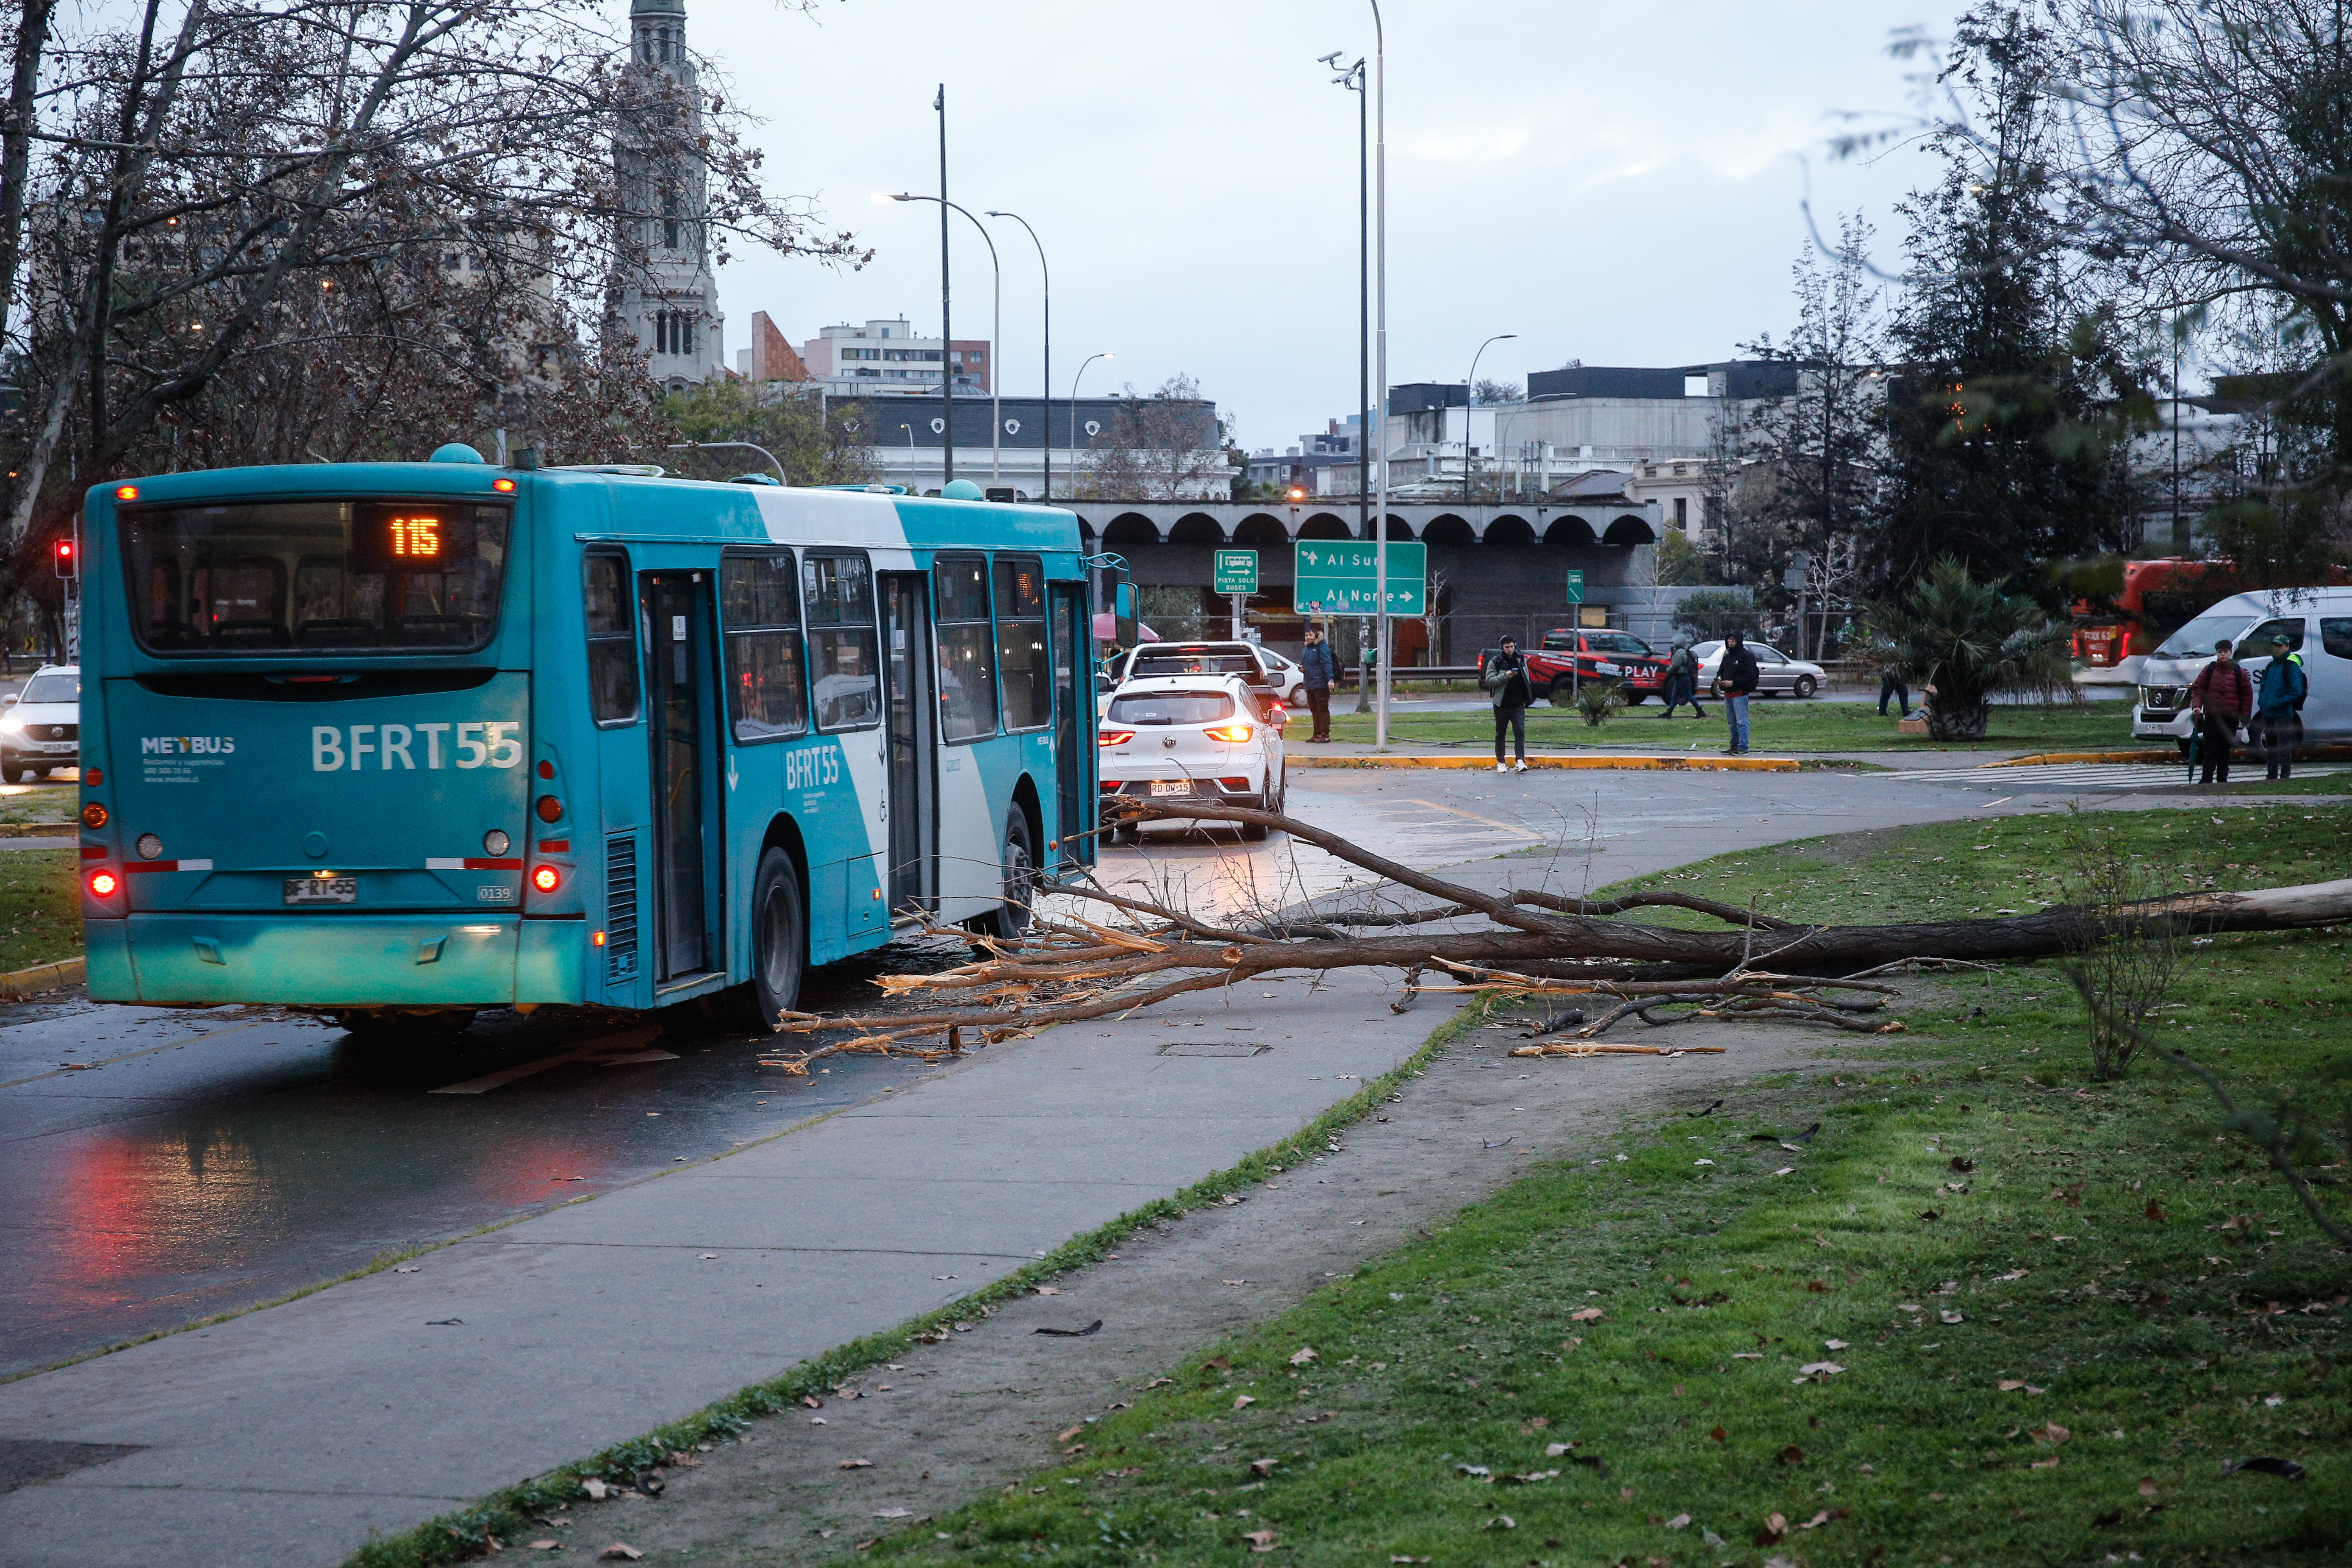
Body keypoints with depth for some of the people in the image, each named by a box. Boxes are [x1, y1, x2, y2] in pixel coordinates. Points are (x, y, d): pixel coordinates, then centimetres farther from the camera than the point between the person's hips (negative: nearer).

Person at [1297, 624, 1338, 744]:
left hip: (1321, 684, -9)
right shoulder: (1305, 650, 19)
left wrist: (1330, 679, -24)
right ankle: (1317, 735, 19)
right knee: (1314, 710, 13)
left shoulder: (1322, 648, -7)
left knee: (1322, 709, -7)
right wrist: (1301, 669, 7)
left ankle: (1325, 735, -6)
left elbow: (1327, 664, -15)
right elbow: (1303, 664, 31)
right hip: (1310, 686, 9)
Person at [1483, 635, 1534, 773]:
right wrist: (1505, 676, -20)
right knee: (1500, 734, 7)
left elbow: (1527, 680, 18)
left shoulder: (1521, 660, 9)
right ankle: (1500, 763, 16)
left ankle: (1521, 760, -16)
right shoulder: (1495, 662, -2)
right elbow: (1489, 681, -9)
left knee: (1520, 731, -11)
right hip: (1502, 704, -2)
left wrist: (1526, 699, 12)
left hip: (1518, 705, 2)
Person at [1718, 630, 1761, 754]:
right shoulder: (1728, 656, 19)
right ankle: (1734, 746, 21)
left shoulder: (1746, 656, -8)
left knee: (1741, 722, -10)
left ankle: (1743, 748, -12)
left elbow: (1748, 676, -15)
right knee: (1733, 723, 14)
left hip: (1740, 694, -9)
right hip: (1728, 695, 9)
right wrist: (1719, 678, 3)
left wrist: (1733, 683, -19)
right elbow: (1721, 670, 26)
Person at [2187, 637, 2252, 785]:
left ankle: (2222, 777, 14)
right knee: (2211, 749, -3)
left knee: (2226, 749, 6)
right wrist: (2196, 706, -8)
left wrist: (2245, 716, 4)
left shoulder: (2239, 672, 5)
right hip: (2211, 716, 0)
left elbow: (2247, 694, 8)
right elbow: (2197, 688, 8)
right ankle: (2207, 778, -3)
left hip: (2231, 717, 0)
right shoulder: (2209, 670, 6)